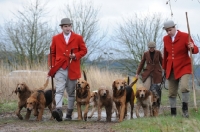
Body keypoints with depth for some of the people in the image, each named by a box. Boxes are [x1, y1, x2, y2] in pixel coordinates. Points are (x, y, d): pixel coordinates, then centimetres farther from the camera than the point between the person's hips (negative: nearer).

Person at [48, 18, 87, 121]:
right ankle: (58, 111, -32)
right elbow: (52, 53, 15)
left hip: (73, 69, 1)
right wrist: (53, 66, 4)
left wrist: (75, 56, -9)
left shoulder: (78, 38, 5)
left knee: (71, 92, 8)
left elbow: (84, 50, 9)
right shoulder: (56, 38, 9)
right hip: (60, 69, 0)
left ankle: (69, 114, 15)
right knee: (59, 90, -17)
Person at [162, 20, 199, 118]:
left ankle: (185, 108, -9)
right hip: (171, 69, 4)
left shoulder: (185, 36, -7)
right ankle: (173, 112, 13)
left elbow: (196, 50, -10)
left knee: (184, 87, -25)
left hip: (183, 67, -4)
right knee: (172, 92, 5)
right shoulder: (165, 39, 7)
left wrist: (192, 47, -33)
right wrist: (164, 67, 19)